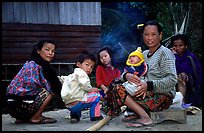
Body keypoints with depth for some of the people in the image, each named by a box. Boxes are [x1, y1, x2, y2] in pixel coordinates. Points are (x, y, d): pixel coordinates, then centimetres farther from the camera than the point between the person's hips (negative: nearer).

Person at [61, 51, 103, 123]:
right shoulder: (81, 73, -6)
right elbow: (84, 84, -20)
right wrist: (91, 89, -7)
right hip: (75, 103, -9)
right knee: (96, 95, 3)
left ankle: (75, 114, 20)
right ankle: (95, 115, 4)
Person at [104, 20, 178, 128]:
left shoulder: (165, 53, -8)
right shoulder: (144, 54, 15)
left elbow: (172, 80, -19)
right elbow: (128, 71, 11)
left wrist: (148, 85, -28)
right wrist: (127, 76, -14)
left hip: (163, 96, -8)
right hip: (147, 93, 8)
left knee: (118, 90, -18)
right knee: (115, 83, 1)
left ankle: (145, 118, -19)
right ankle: (137, 111, -7)